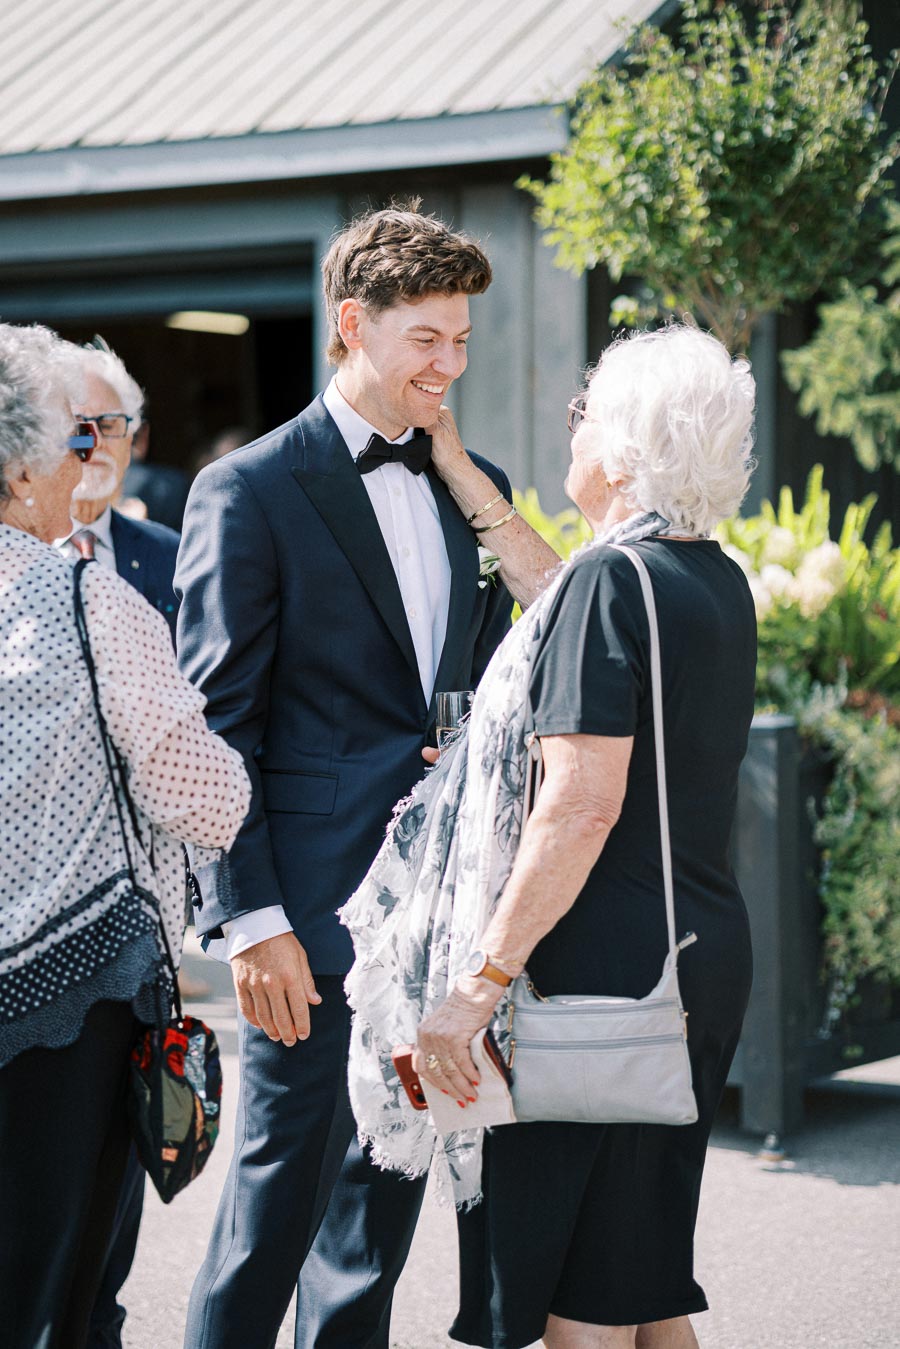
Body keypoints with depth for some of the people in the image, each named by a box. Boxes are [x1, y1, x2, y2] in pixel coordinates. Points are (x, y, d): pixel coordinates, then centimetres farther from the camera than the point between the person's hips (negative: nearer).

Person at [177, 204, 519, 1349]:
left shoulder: (476, 488, 13)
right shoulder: (248, 490, -6)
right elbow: (214, 727, -9)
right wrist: (251, 915, -16)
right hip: (316, 909, -6)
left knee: (391, 1179, 15)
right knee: (279, 1189, -2)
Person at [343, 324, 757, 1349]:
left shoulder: (612, 581, -15)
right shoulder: (717, 581, 10)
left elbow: (581, 810, -22)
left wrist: (479, 984, -20)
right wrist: (460, 477, 33)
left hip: (602, 961, -9)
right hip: (705, 951, 9)